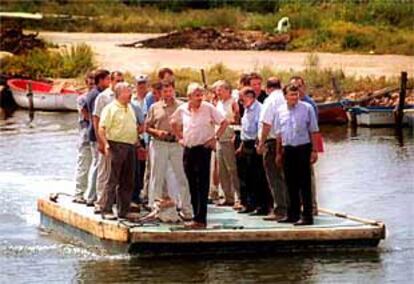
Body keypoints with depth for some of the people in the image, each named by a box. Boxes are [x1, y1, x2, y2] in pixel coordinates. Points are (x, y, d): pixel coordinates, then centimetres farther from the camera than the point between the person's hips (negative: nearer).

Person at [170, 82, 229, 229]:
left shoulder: (208, 108, -6)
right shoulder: (182, 109, 6)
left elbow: (224, 122, -1)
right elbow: (173, 122, 24)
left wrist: (216, 138, -5)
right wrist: (180, 137, 16)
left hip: (203, 148, -5)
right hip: (188, 149, 5)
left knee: (202, 185, -7)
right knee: (192, 185, 9)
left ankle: (200, 219, -10)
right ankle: (197, 216, 17)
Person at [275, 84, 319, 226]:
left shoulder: (306, 108, -4)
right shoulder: (280, 111, 7)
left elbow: (313, 131, -3)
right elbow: (278, 133, 14)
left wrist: (314, 150, -7)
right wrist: (278, 153, 13)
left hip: (303, 148, -4)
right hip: (287, 149, 4)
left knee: (304, 183, -5)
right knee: (291, 183, 10)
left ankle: (307, 216, -4)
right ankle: (292, 214, 19)